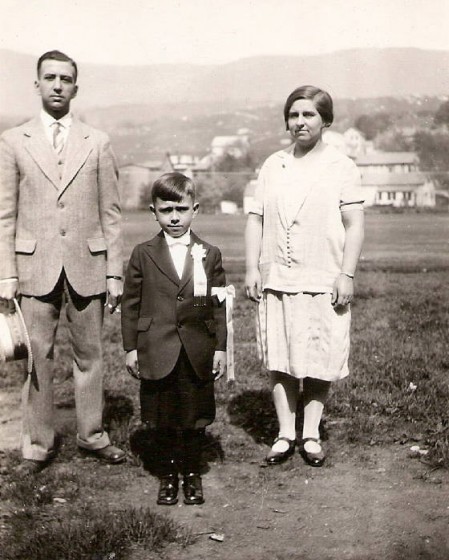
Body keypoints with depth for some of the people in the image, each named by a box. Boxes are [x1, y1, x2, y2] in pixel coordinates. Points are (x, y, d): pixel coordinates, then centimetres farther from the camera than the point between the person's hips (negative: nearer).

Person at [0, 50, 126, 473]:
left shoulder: (97, 143, 7)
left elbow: (110, 213, 6)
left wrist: (115, 272, 2)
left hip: (87, 266, 1)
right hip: (35, 267, -1)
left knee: (89, 355, 9)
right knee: (37, 357, 3)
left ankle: (92, 434, 24)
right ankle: (37, 445, 16)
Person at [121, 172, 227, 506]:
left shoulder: (210, 255, 3)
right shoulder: (144, 255, 1)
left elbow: (219, 306, 5)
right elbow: (131, 305, 3)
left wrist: (221, 348, 2)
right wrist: (130, 348, 0)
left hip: (198, 353, 1)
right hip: (156, 352, 0)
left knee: (195, 418, 9)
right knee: (161, 419, 8)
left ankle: (192, 474, 27)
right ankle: (168, 475, 26)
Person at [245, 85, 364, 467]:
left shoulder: (341, 166, 1)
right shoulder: (273, 165, 11)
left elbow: (354, 224, -3)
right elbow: (256, 219, 10)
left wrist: (347, 274, -10)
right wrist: (252, 269, 3)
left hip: (323, 282, -3)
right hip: (276, 280, 3)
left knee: (319, 363, 4)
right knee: (279, 362, 6)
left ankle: (311, 435, 18)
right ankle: (285, 434, 17)